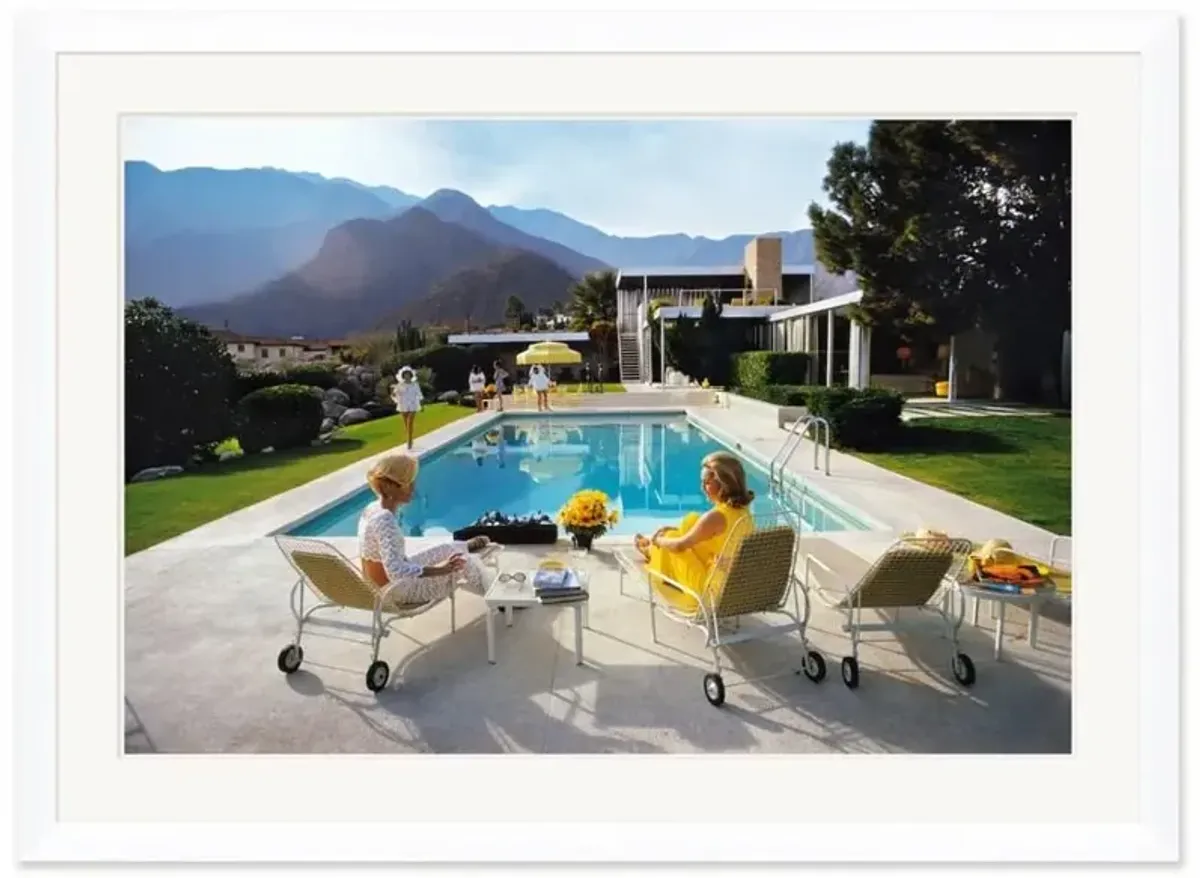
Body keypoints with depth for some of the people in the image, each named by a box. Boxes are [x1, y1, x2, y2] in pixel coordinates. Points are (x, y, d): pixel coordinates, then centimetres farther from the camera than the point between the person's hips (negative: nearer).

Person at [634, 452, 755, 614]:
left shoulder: (716, 516, -27)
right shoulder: (742, 510, -3)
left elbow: (679, 546, -13)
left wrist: (659, 540, 8)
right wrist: (674, 530, 15)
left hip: (711, 588, -7)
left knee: (670, 538, 8)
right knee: (692, 520, 14)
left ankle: (653, 552, 45)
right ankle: (653, 550, 39)